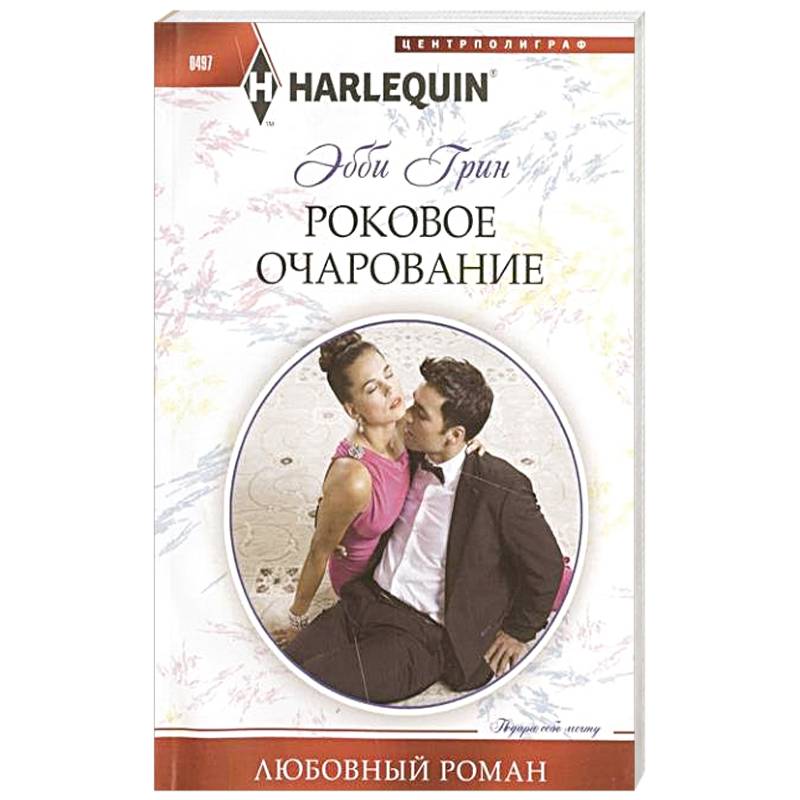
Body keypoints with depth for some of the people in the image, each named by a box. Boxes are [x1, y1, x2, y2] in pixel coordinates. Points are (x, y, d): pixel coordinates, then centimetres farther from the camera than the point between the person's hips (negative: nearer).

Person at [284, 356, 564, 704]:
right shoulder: (410, 457, 2)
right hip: (364, 600, 6)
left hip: (421, 635, -6)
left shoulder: (500, 489, -17)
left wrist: (517, 633, 5)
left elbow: (546, 568, -4)